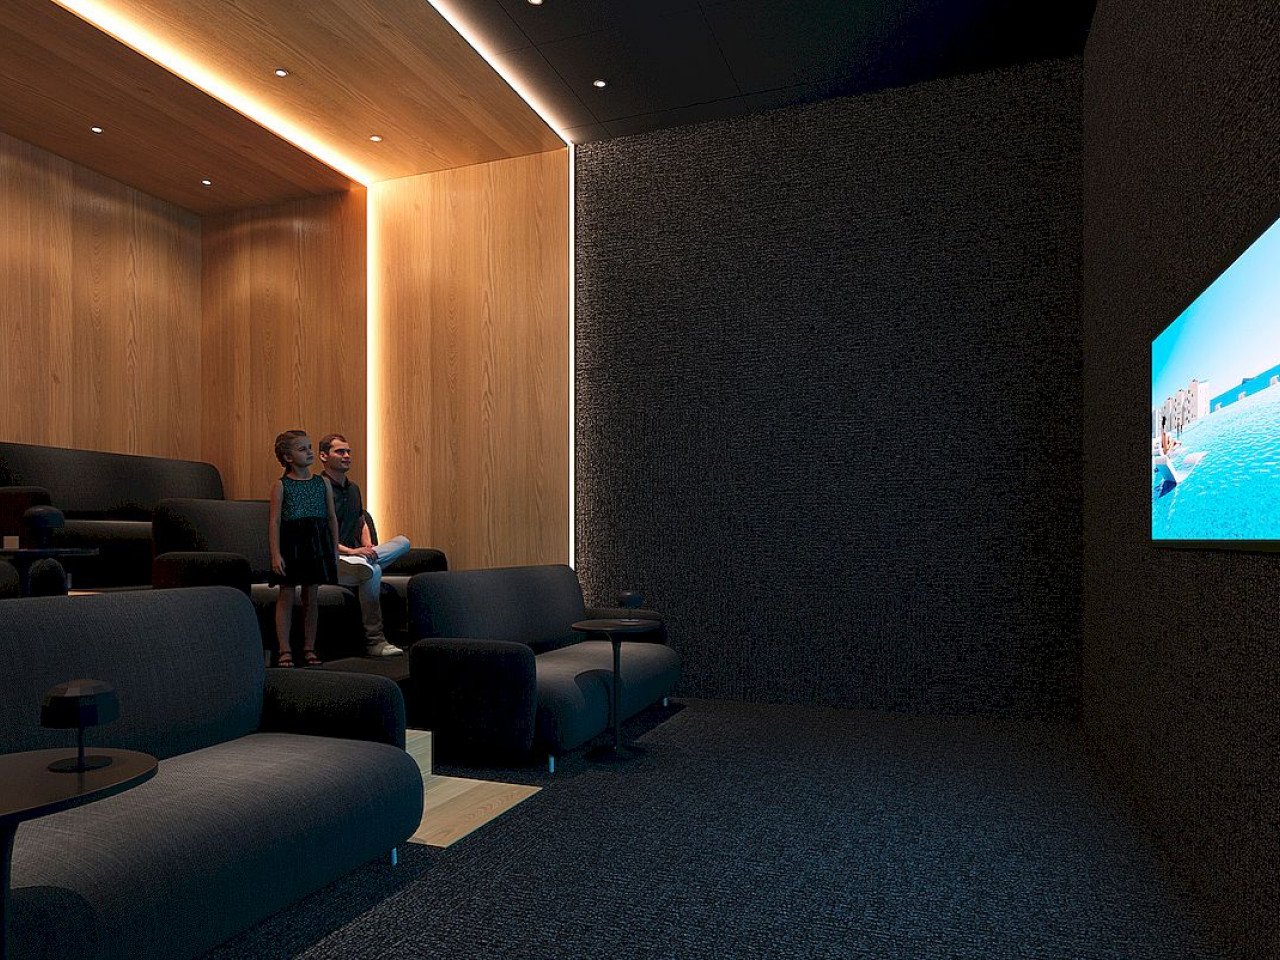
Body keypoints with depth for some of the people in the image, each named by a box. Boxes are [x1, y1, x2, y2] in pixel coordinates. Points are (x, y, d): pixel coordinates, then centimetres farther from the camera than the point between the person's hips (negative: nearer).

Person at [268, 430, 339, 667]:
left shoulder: (322, 483, 7)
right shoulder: (281, 486, -2)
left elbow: (332, 517, 10)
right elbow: (275, 521, -6)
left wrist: (334, 550, 7)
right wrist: (275, 554, -13)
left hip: (317, 542, 3)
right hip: (290, 543, -3)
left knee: (312, 598, 8)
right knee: (286, 597, 2)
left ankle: (309, 648, 17)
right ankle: (284, 650, 8)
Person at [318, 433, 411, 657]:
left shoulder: (353, 488, 18)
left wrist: (368, 546, 6)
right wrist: (351, 551, -22)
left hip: (355, 556, 8)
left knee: (403, 542, -10)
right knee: (372, 570, -35)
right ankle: (374, 641, -27)